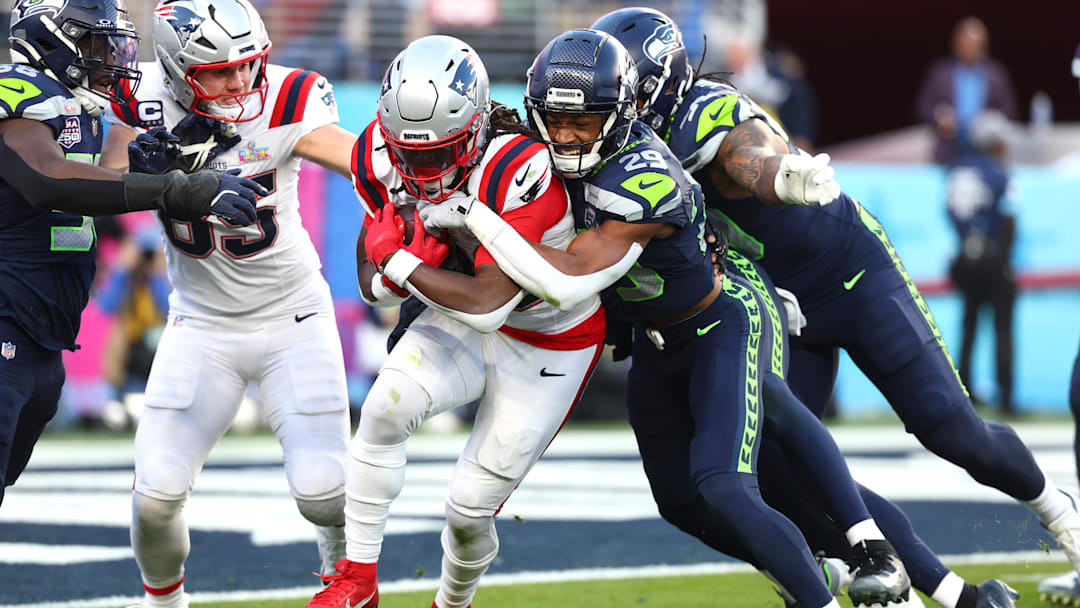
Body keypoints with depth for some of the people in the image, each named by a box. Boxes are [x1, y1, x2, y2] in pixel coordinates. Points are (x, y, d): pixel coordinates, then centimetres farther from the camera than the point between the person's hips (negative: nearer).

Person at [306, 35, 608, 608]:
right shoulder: (384, 158, -17)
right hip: (463, 318, 5)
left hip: (552, 340, -4)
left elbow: (487, 304, -37)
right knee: (385, 407, -24)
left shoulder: (518, 174, -37)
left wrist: (396, 259, -28)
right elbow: (373, 287, -7)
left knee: (470, 508, -1)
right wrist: (406, 264, -29)